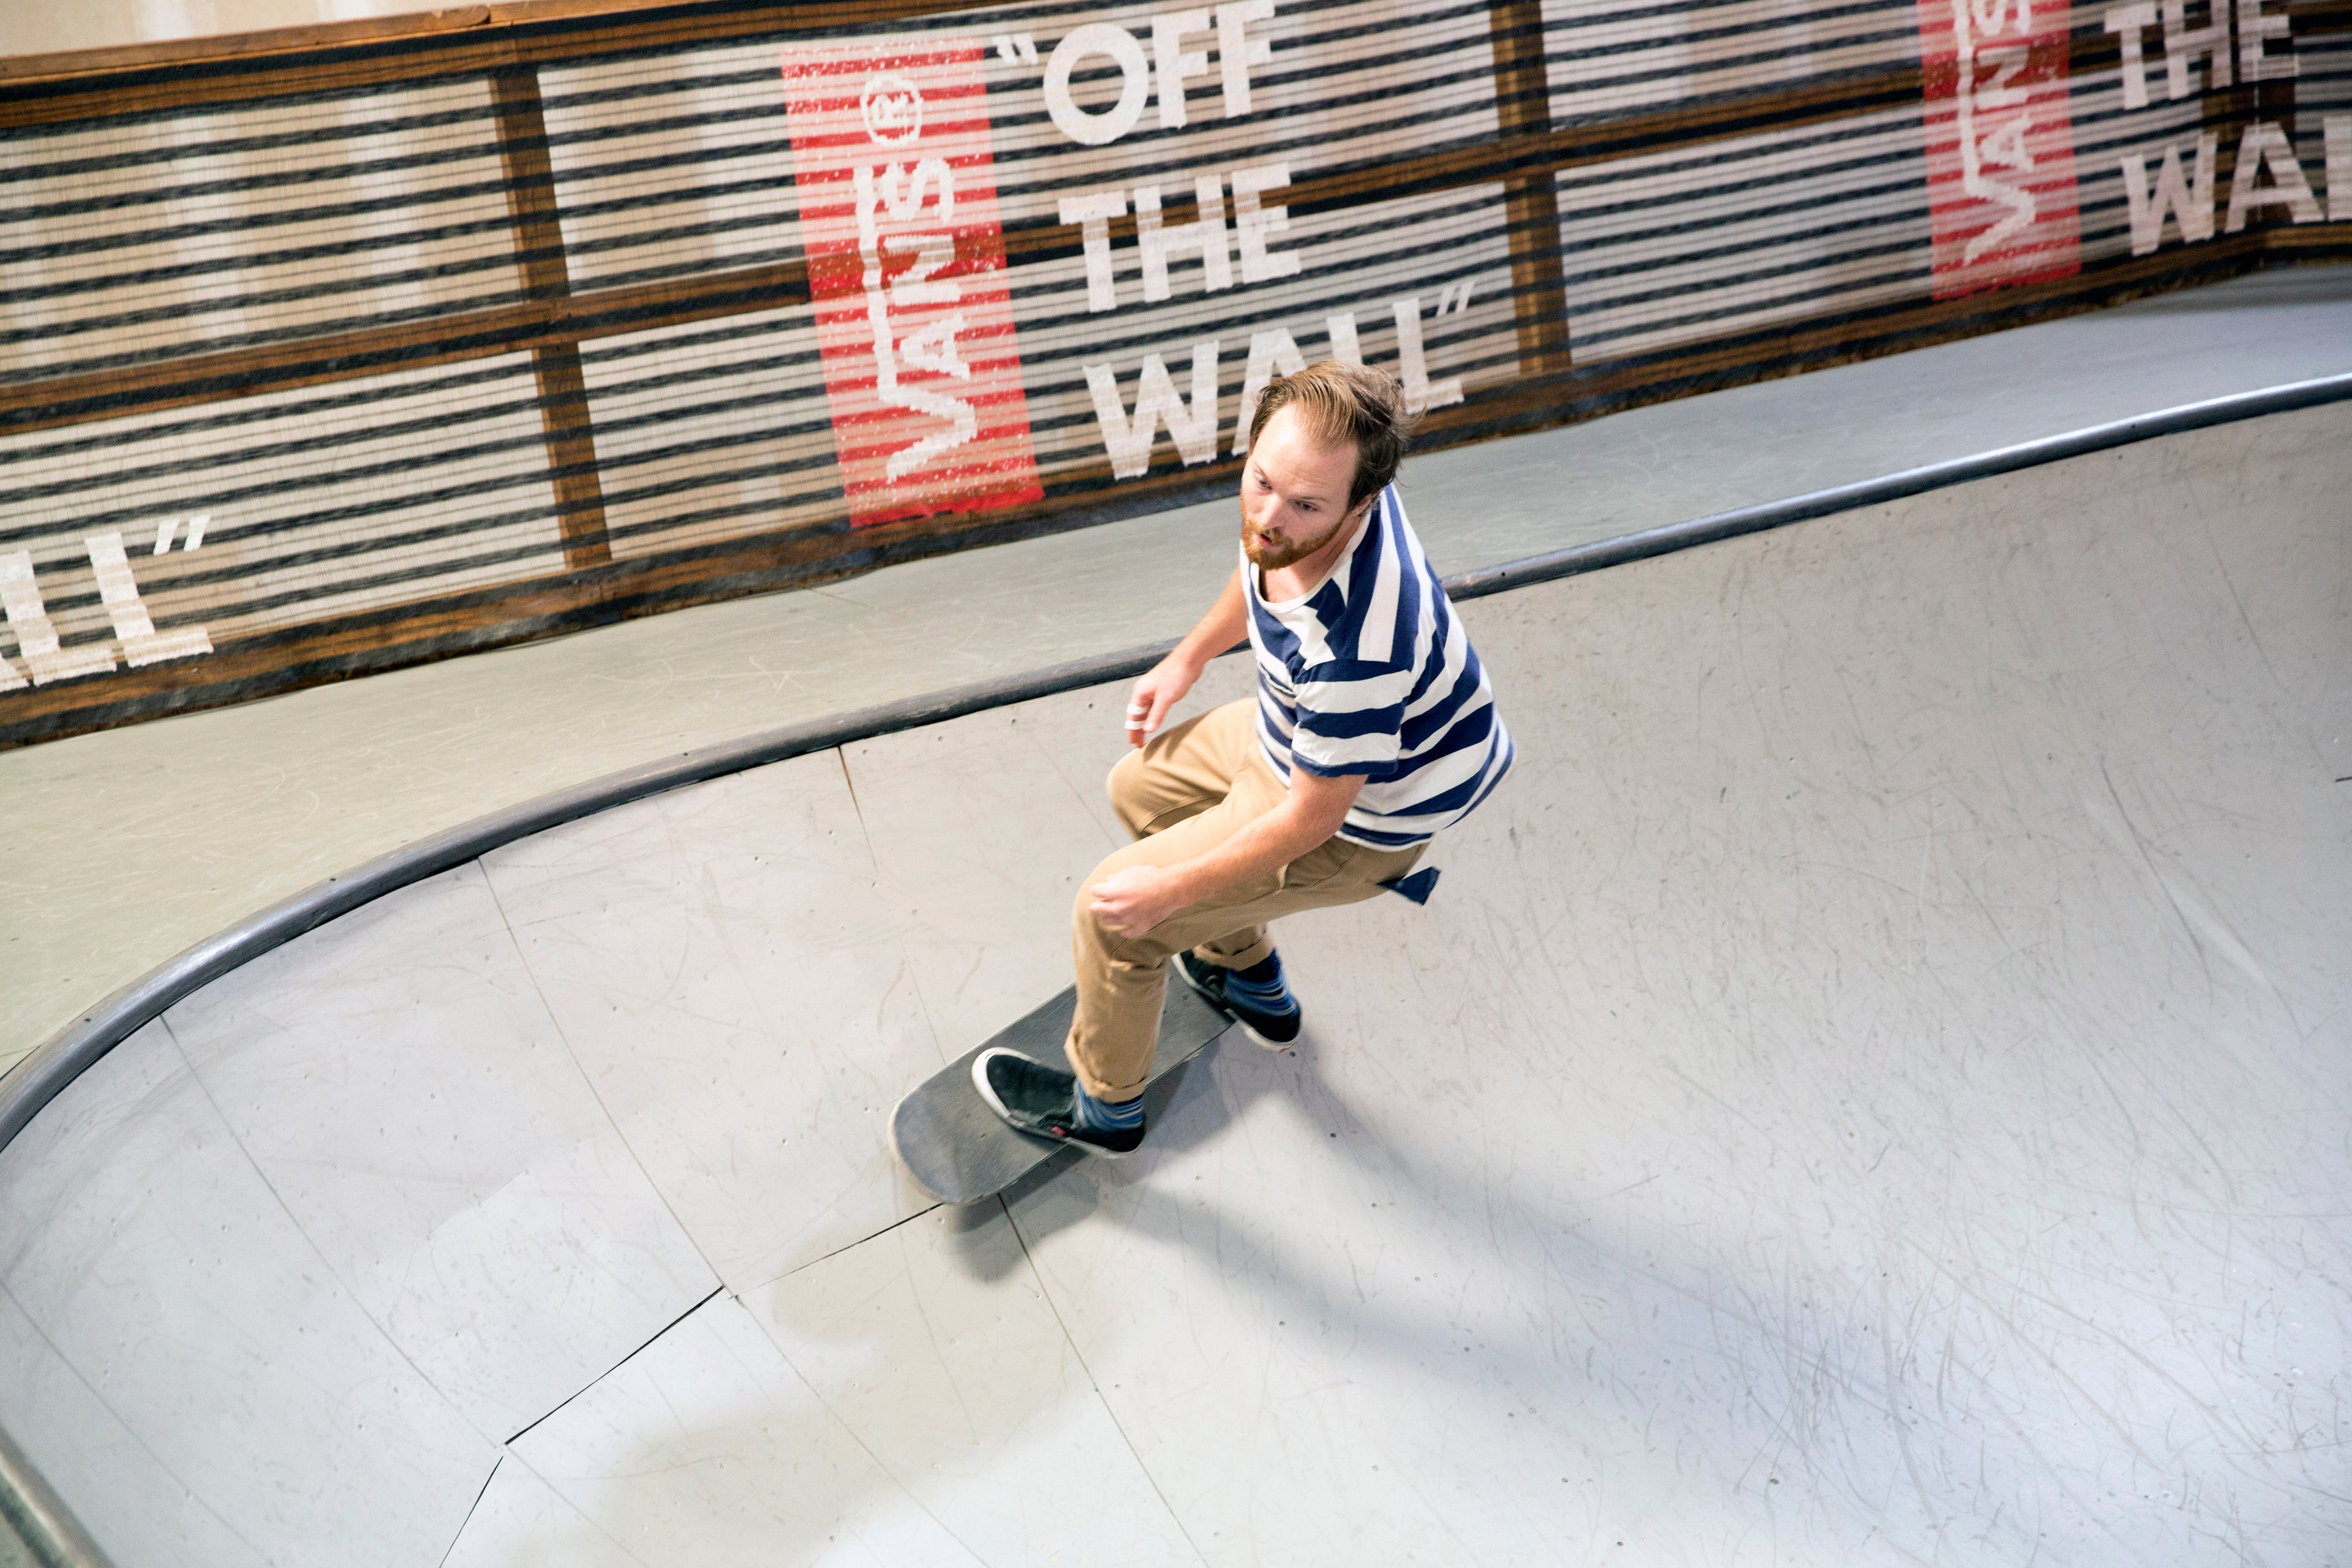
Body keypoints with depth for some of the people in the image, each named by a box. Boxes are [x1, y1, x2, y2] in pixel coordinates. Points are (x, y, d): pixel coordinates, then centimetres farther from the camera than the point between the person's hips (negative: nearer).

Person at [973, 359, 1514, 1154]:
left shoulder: (1352, 645, -44)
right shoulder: (1319, 480, -21)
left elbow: (1312, 818, -29)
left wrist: (1171, 890, -17)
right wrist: (1188, 658, 17)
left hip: (1356, 817, -8)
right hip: (1300, 734, 8)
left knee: (1113, 912, 0)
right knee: (1141, 788, 25)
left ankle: (1104, 1104, 29)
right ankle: (1248, 976, 47)